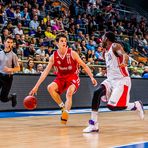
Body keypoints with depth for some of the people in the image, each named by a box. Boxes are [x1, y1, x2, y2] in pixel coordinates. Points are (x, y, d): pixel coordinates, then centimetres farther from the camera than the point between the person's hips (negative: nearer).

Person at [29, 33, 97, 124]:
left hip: (73, 77, -3)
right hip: (61, 78, 3)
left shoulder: (72, 53, -13)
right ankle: (63, 107, -9)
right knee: (50, 88, -23)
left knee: (69, 93, -29)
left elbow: (84, 66, -6)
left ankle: (66, 112, -25)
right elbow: (46, 72, -5)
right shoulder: (54, 56, -7)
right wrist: (36, 86, -10)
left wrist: (92, 77, -15)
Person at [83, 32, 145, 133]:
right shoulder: (106, 51, 15)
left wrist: (124, 62, -53)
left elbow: (125, 55, -33)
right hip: (111, 79, 8)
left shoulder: (115, 46, -12)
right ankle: (93, 125, -16)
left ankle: (136, 105, 11)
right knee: (97, 93, -17)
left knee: (112, 106, -15)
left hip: (122, 80, -8)